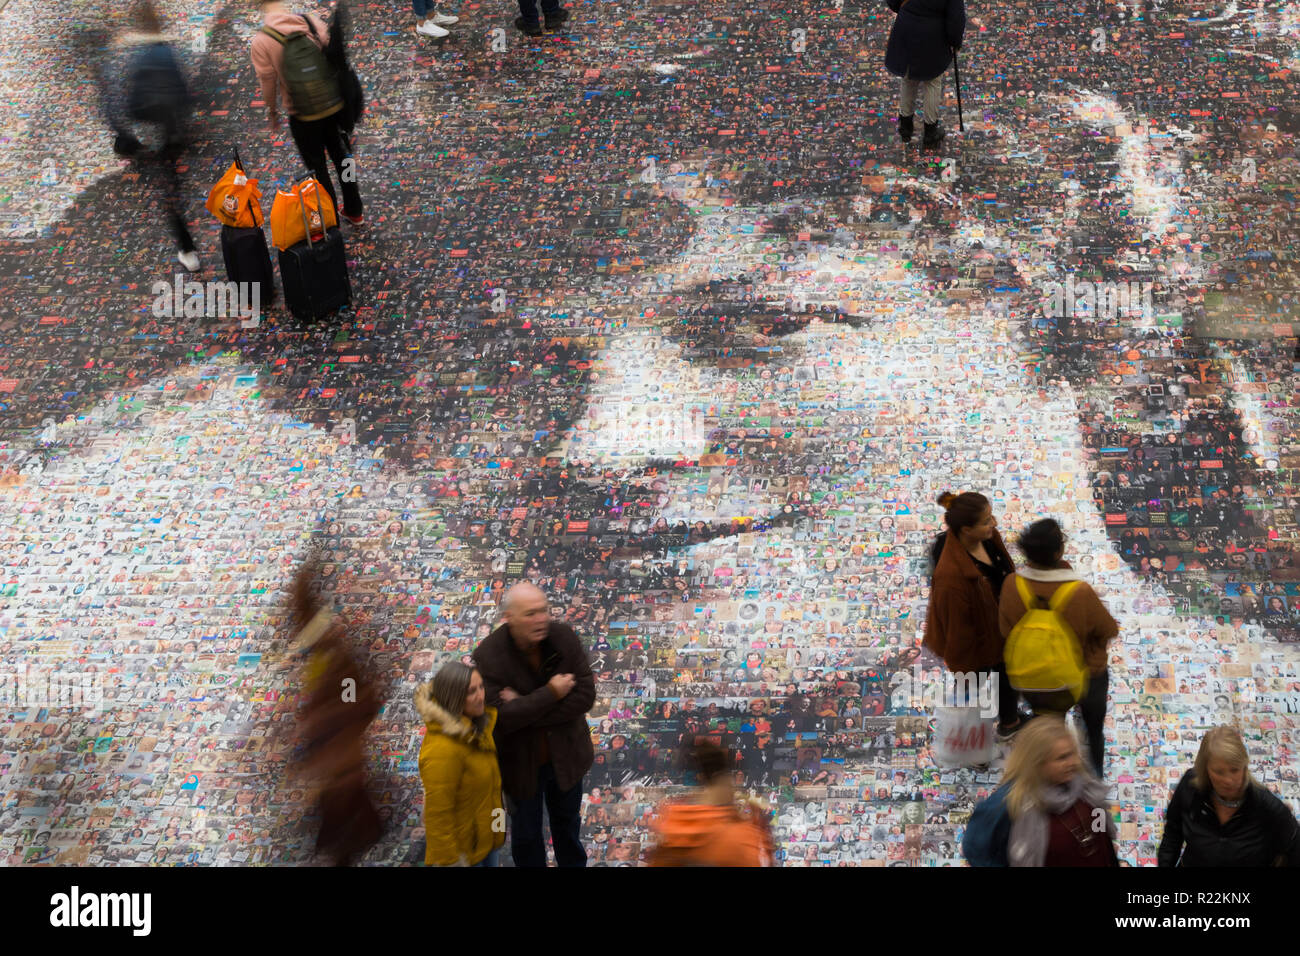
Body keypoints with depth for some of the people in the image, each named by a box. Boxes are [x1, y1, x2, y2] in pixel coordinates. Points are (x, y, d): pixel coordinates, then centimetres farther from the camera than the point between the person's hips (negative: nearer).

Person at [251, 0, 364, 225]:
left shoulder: (260, 42, -19)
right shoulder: (312, 21, -8)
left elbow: (268, 83, -10)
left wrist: (272, 113, 8)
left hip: (304, 116, -4)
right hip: (335, 105, 4)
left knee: (318, 168, 15)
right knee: (342, 157, 24)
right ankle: (354, 212, 39)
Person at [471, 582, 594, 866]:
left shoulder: (564, 637, -17)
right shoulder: (488, 656, -25)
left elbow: (585, 695, -21)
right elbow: (501, 717, -32)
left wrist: (525, 708, -27)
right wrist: (550, 694, -31)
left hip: (565, 755, 3)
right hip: (522, 762, -3)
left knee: (567, 821, 27)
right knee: (526, 834, 18)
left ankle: (573, 864, 52)